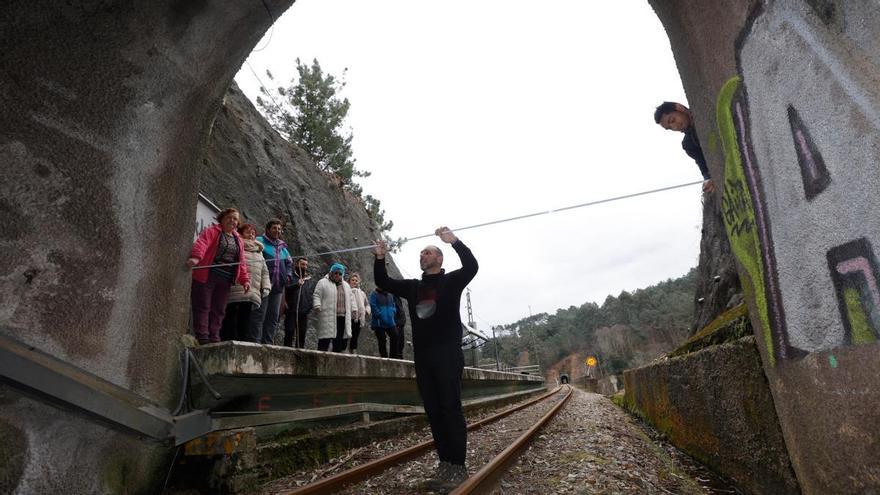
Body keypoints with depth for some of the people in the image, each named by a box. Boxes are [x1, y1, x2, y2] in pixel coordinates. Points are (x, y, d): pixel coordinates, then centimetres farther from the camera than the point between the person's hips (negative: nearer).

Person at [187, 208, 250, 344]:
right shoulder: (211, 232, 2)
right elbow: (201, 244, -18)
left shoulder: (238, 240, 21)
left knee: (218, 310, 6)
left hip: (225, 280, 6)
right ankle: (202, 338, -1)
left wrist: (245, 279, 9)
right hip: (206, 276, -5)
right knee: (203, 307, -3)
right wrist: (195, 257, -38)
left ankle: (214, 338, 11)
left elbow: (241, 262, 20)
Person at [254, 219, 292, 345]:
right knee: (260, 315, -8)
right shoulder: (260, 241, 2)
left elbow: (289, 263, 30)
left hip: (278, 287, 7)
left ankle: (268, 343, 11)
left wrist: (289, 275, 11)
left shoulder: (283, 247, 22)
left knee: (273, 317, 6)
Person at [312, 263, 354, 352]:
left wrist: (353, 310, 16)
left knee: (339, 343, 6)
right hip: (328, 318, -5)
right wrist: (317, 306, -17)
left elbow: (351, 299, 25)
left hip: (342, 318, 5)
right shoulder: (323, 283, 4)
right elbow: (316, 296, -3)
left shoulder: (346, 285, 22)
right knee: (325, 341, -6)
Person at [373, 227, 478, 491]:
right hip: (422, 356, 6)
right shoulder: (412, 287, 18)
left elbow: (471, 266, -14)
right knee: (433, 411, 7)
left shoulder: (451, 281, 3)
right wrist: (380, 259, 2)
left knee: (451, 409, -5)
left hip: (447, 354, -5)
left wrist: (455, 241, -25)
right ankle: (445, 464, 15)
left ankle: (458, 467, 1)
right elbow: (383, 282, 17)